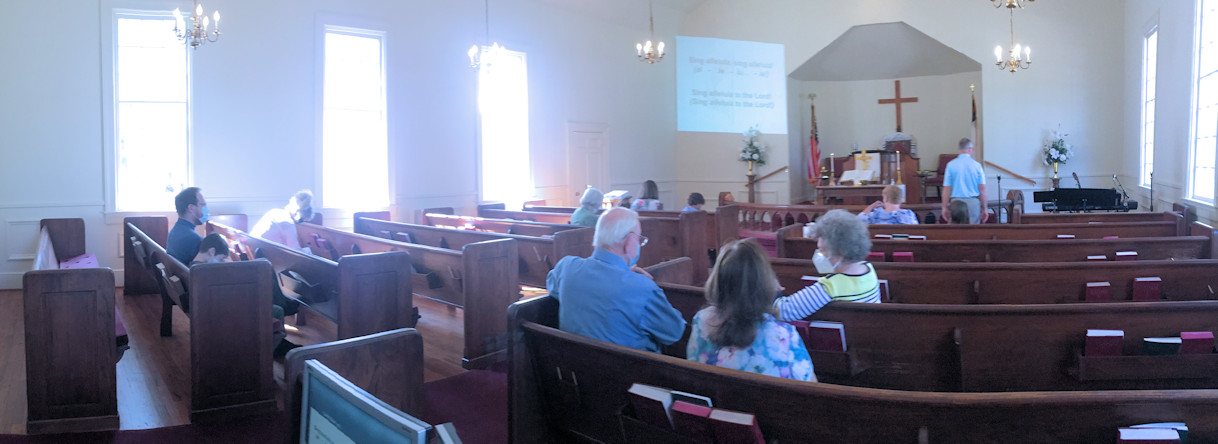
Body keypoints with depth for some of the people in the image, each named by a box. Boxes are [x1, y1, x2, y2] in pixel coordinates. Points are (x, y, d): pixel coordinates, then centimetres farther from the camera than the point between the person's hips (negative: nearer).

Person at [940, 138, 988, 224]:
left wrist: (944, 208, 4)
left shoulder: (951, 165, 0)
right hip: (974, 203, 0)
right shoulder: (977, 165, 1)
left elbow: (946, 189, -2)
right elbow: (982, 189, -1)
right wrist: (984, 208, 6)